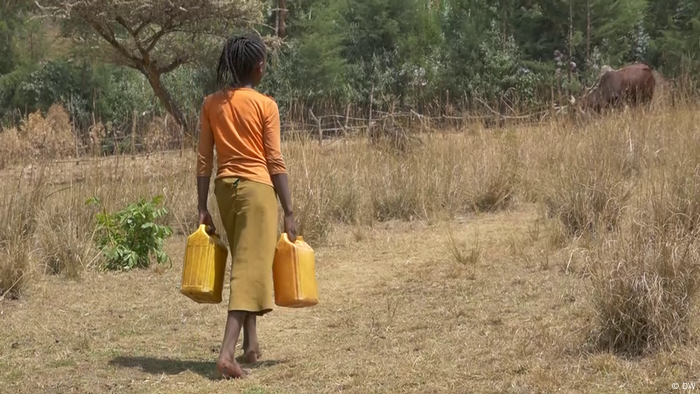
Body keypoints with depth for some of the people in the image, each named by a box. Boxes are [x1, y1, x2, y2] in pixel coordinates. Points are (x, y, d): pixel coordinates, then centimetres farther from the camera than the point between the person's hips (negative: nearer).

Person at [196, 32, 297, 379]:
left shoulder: (211, 104, 5)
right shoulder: (265, 105, -7)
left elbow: (204, 160, 4)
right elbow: (275, 163, -8)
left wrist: (202, 209, 7)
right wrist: (289, 212, -5)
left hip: (225, 188, 6)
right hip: (257, 188, -6)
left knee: (243, 263, 21)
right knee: (249, 269, -9)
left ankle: (251, 344, 28)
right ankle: (227, 352, -20)